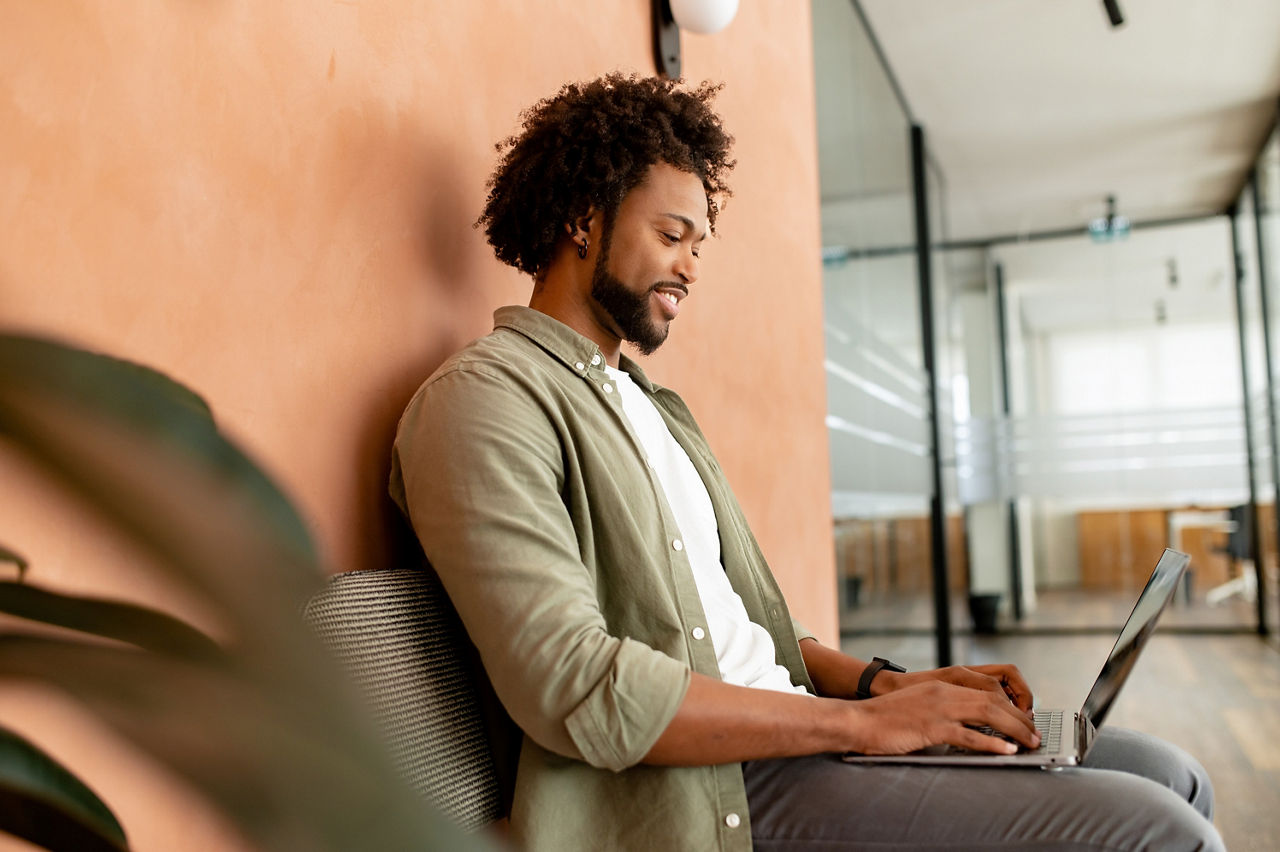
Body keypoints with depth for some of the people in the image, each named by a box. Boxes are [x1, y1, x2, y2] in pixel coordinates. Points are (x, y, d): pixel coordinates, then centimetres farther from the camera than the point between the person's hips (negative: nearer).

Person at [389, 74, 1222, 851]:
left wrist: (879, 682, 2)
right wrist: (860, 720, -17)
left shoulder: (653, 405, 21)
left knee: (1171, 779, 5)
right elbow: (575, 690, -21)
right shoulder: (485, 398, -10)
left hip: (791, 730, 9)